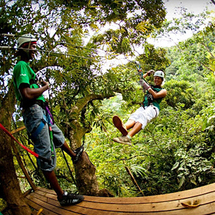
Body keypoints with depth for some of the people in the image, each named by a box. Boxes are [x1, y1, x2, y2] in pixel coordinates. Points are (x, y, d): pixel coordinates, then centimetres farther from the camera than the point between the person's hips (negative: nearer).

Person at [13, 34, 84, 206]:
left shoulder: (25, 66, 20)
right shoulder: (22, 66, -12)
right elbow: (27, 94, -24)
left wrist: (39, 86, 11)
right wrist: (45, 87, -9)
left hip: (40, 112, 11)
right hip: (34, 112, -11)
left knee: (58, 135, 32)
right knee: (46, 155, -7)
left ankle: (74, 155, 59)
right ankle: (62, 196, 1)